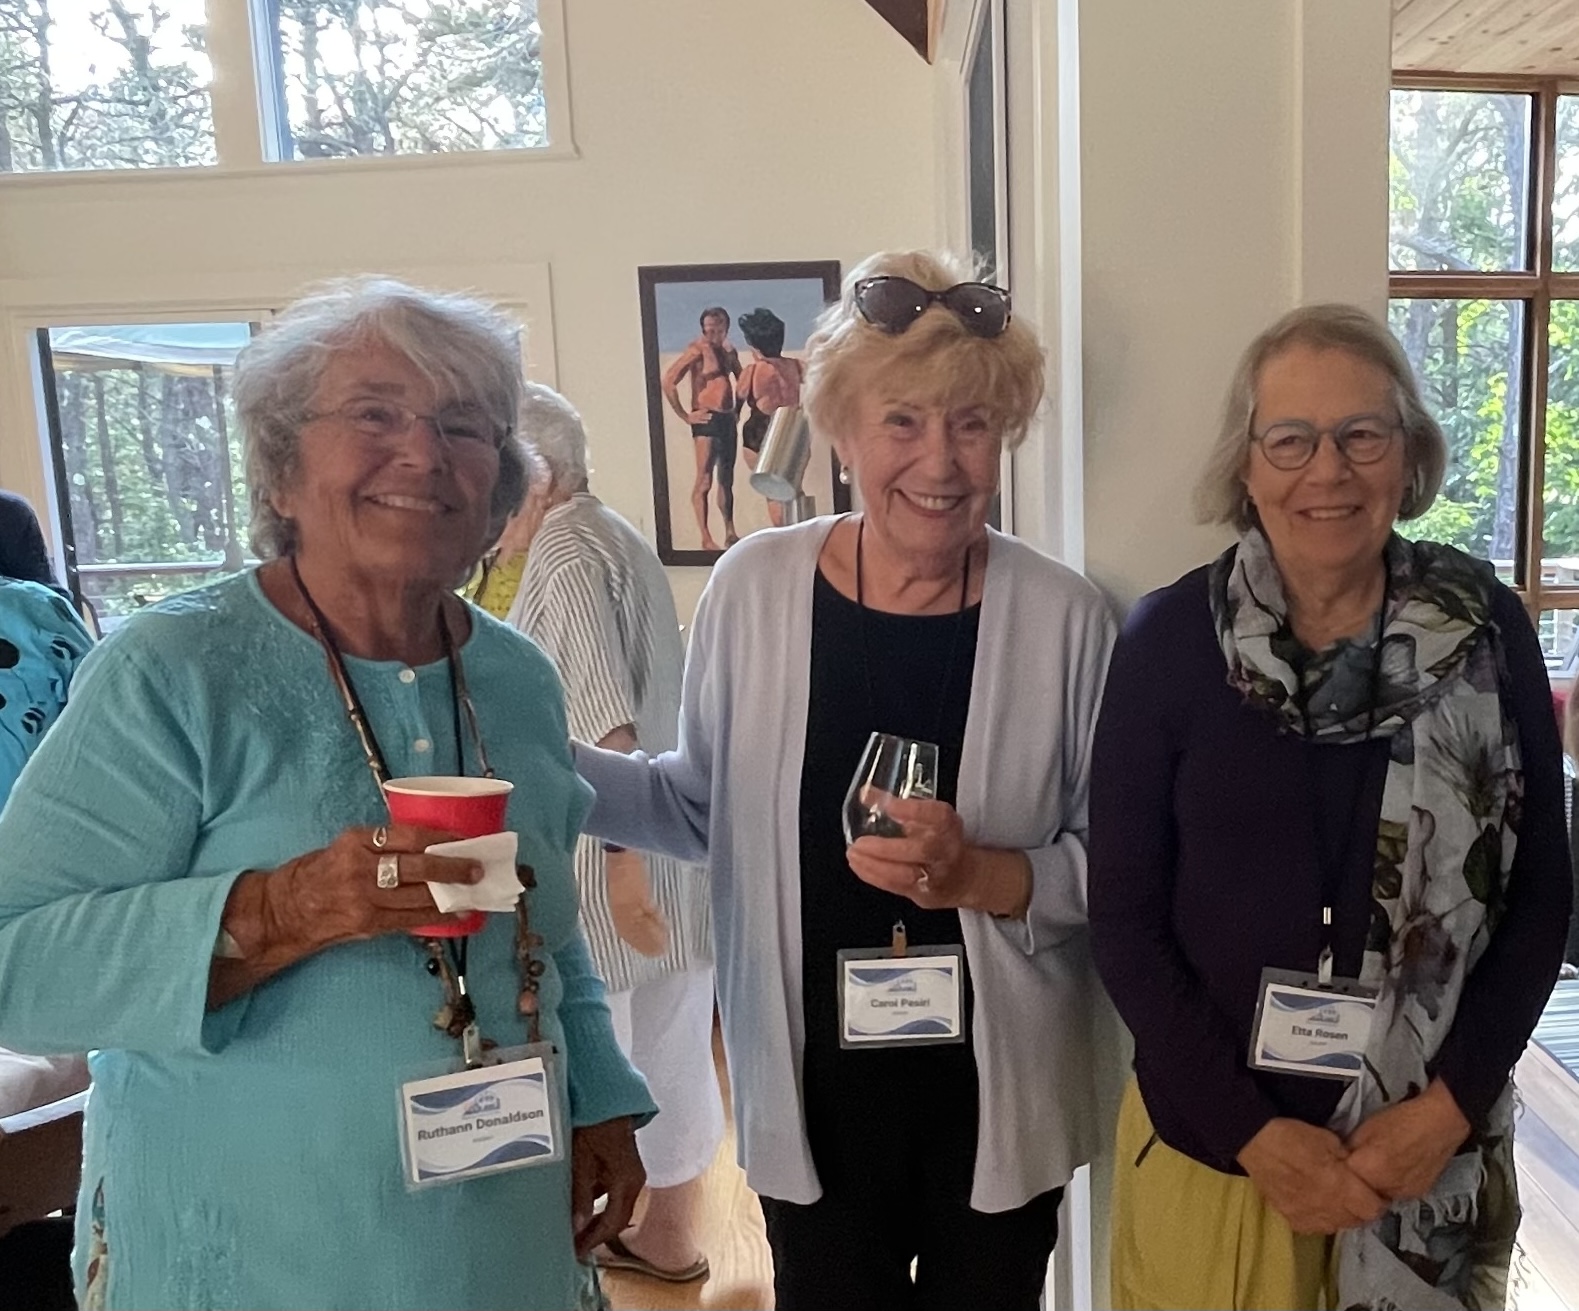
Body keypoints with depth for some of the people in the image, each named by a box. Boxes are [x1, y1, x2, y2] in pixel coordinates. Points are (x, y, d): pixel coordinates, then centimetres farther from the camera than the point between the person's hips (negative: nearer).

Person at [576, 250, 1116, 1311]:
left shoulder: (1066, 619, -12)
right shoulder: (755, 588, -10)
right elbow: (703, 806, 4)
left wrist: (978, 874, -24)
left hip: (1001, 1095, 0)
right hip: (816, 1095, 1)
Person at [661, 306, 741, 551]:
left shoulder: (729, 350, 12)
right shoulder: (698, 349, -10)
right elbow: (668, 381, -18)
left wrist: (738, 409, 14)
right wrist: (685, 415, -14)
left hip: (728, 419, 8)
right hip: (707, 420, -8)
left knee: (727, 480, 13)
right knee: (704, 481, -7)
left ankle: (730, 533, 20)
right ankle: (706, 539, -6)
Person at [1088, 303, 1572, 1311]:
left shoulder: (1487, 630, -7)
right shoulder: (1170, 639, -10)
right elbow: (1125, 918, -8)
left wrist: (1451, 1105, -10)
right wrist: (1251, 1128, -12)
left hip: (1432, 1142, 1)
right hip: (1212, 1137, -1)